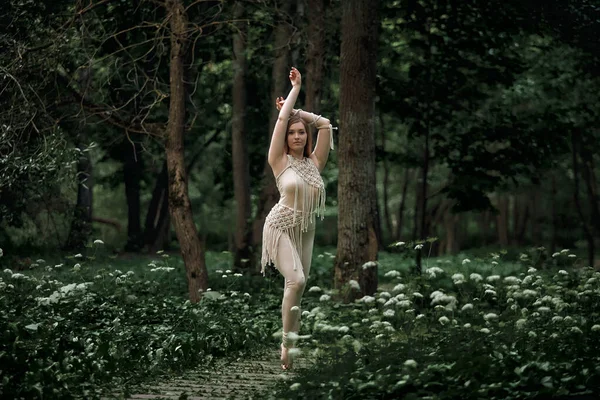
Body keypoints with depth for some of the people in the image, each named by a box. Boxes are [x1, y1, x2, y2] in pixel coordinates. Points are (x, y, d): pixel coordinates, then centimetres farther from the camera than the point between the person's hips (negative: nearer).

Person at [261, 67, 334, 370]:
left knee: (297, 287, 6)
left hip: (306, 230, 5)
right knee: (296, 280, -22)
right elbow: (281, 119, -6)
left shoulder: (314, 162, 7)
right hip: (281, 228, -5)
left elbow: (325, 125, 7)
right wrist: (296, 88, 3)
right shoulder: (280, 161, -3)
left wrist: (297, 112, 10)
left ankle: (294, 345, 12)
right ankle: (287, 343, -15)